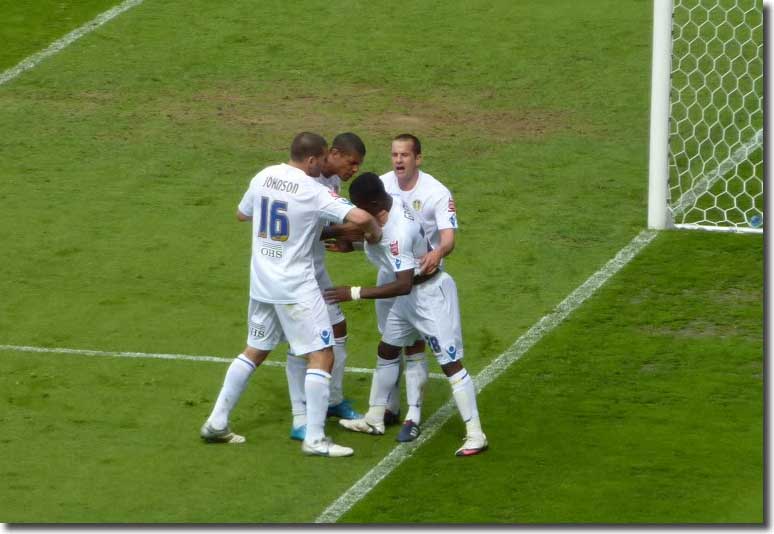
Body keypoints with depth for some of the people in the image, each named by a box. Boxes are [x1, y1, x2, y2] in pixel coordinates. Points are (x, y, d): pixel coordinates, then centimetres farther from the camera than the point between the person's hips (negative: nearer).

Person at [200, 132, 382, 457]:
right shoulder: (313, 192, -17)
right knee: (322, 356, 0)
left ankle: (217, 423, 23)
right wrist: (375, 233, -3)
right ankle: (314, 439, -3)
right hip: (296, 287, -7)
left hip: (261, 282, 7)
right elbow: (360, 218, -24)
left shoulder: (263, 177, 1)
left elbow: (242, 214, 18)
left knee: (255, 351, 21)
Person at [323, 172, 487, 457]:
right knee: (386, 351, 20)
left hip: (431, 294, -10)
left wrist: (354, 293, -36)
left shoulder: (398, 232, -35)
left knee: (450, 362, -7)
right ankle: (374, 419, 35)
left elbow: (403, 285, -37)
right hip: (411, 292, 10)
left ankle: (475, 435, -3)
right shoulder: (388, 202, -9)